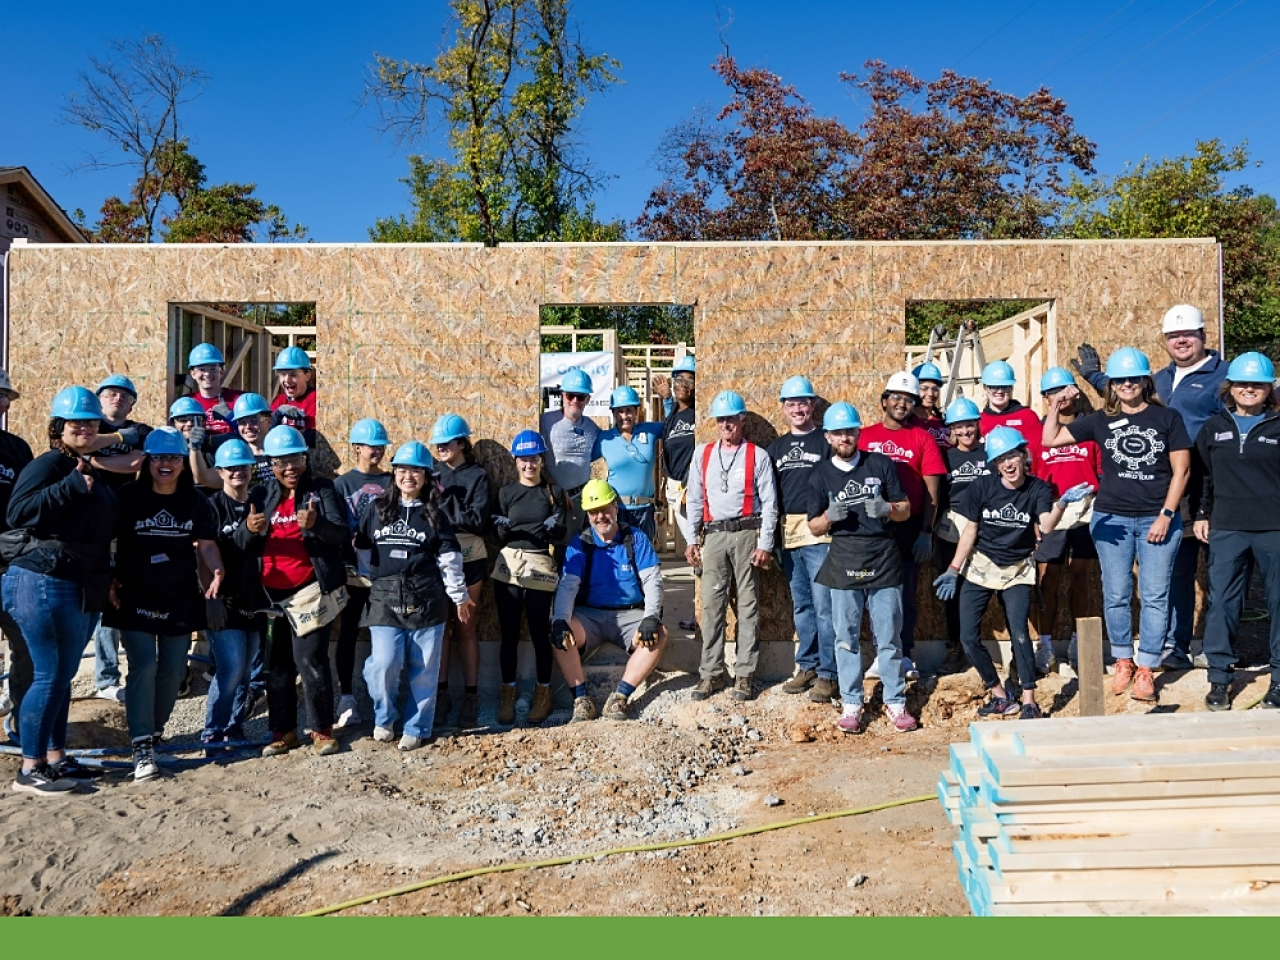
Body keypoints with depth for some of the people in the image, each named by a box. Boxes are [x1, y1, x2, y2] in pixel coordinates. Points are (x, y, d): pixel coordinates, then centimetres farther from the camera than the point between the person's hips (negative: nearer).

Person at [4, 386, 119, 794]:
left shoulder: (92, 472, 17)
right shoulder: (48, 464, -8)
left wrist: (106, 578, 19)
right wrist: (71, 486, -24)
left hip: (85, 590, 9)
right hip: (44, 584, -9)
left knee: (62, 676, 14)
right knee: (49, 676, -6)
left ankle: (55, 758, 23)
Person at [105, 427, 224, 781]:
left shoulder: (195, 502, 2)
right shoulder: (128, 498, -4)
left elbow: (207, 544, 1)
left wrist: (216, 570, -18)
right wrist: (109, 582, -9)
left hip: (180, 600, 3)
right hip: (136, 599, -3)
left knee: (173, 670, 8)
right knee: (143, 667, -12)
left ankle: (155, 728, 30)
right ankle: (142, 748, -9)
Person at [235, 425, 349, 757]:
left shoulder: (322, 490, -1)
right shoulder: (261, 495, 9)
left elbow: (343, 535, -12)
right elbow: (240, 542, 1)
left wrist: (316, 524, -32)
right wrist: (248, 528, -22)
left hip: (311, 591, -4)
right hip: (271, 594, 4)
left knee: (310, 660, -5)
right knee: (277, 664, 12)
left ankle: (322, 730, 9)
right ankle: (282, 731, 24)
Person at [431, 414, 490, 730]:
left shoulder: (477, 476, -2)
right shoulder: (432, 472, 9)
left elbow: (479, 521, -13)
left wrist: (443, 500, -15)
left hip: (468, 558, -3)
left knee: (465, 628, 3)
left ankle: (471, 696, 9)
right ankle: (441, 692, 13)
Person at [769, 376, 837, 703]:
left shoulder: (826, 442, 1)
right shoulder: (776, 448, 16)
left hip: (820, 532, -5)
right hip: (788, 533, 5)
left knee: (823, 605, -6)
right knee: (801, 605, 12)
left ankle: (828, 674, 0)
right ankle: (807, 666, 20)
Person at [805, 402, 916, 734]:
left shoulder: (881, 464, 5)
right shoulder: (820, 474, 6)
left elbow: (906, 509, 9)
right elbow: (814, 527, 8)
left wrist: (887, 508, -13)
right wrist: (829, 517, -14)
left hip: (884, 562, 0)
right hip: (844, 565, 0)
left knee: (889, 637, 4)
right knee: (846, 638, 4)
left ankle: (895, 702, 15)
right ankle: (851, 705, 14)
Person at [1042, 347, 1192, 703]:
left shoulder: (1167, 418, 2)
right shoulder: (1101, 420, 6)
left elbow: (1181, 470, 0)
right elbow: (1050, 439, 6)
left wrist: (1166, 515, -7)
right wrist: (1055, 406, -4)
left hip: (1158, 519, -1)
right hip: (1111, 518, 2)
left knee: (1154, 596, 0)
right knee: (1115, 595, 6)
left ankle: (1146, 670, 8)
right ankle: (1123, 662, 21)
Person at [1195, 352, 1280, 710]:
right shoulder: (1213, 427, 8)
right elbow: (1203, 476, 13)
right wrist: (1201, 515, 9)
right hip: (1226, 529, 1)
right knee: (1222, 601, 2)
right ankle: (1219, 677, 11)